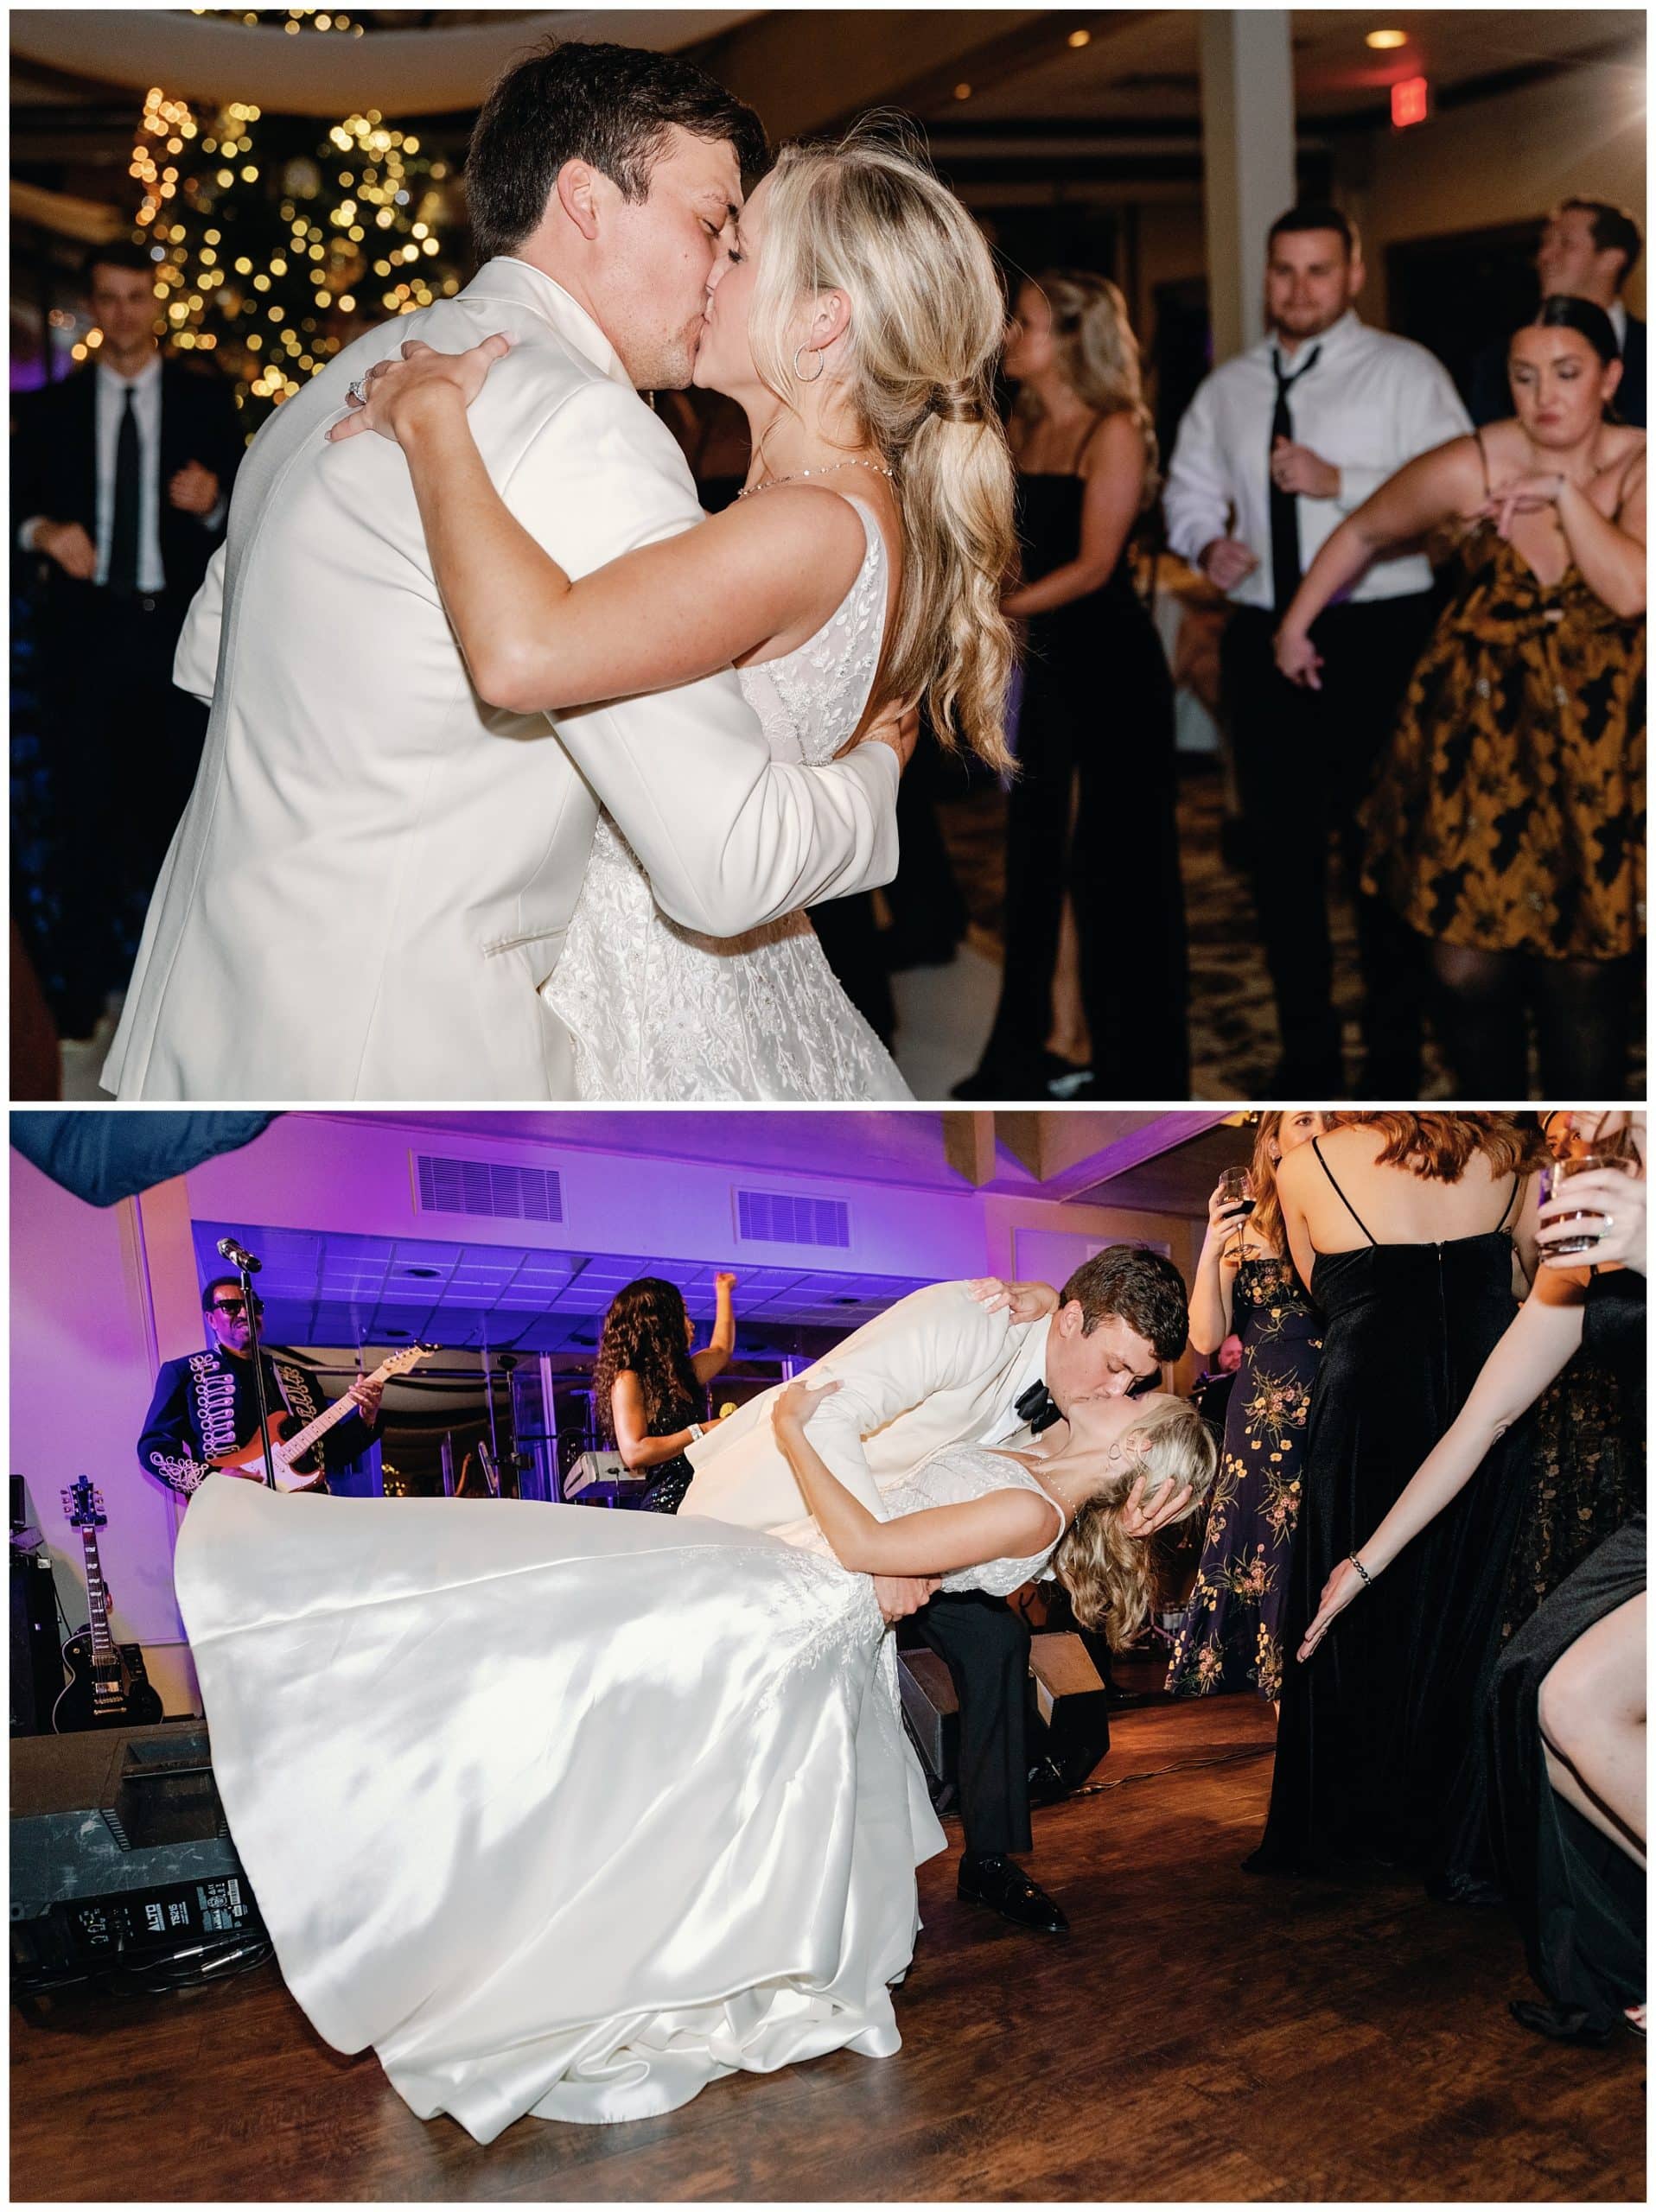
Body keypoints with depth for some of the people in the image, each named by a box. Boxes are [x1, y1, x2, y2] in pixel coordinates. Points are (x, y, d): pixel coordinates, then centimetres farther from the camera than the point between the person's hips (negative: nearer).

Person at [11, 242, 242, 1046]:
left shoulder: (205, 398, 4)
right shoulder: (51, 408, 7)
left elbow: (242, 512, 1)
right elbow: (19, 503, 7)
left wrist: (213, 504, -20)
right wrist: (43, 532, -14)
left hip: (179, 627, 0)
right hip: (85, 627, 1)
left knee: (178, 798, 6)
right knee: (84, 805, 3)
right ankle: (86, 974, 11)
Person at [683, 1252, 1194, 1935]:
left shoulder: (1062, 1400, -6)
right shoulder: (966, 1326, -32)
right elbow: (818, 1414, -42)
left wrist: (1115, 1528, -27)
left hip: (890, 1519, 8)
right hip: (769, 1504, -8)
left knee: (992, 1636, -1)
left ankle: (991, 1860, 10)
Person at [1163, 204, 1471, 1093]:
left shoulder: (1405, 372, -2)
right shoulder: (1227, 390, 14)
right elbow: (1190, 490, 21)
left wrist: (1341, 482, -21)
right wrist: (1206, 543, -1)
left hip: (1380, 634, -5)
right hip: (1265, 636, 5)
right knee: (1280, 844, 10)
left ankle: (1394, 1056, 13)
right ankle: (1307, 1053, 22)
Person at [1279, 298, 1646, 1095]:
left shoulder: (1637, 468, -8)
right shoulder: (1470, 468, -7)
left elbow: (1632, 592, -24)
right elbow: (1362, 534, 9)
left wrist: (1562, 492, -21)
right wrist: (1294, 627, 17)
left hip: (1595, 743, -1)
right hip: (1474, 730, 1)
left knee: (1583, 971, 2)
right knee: (1466, 966, 1)